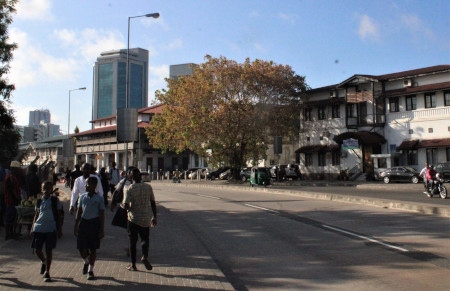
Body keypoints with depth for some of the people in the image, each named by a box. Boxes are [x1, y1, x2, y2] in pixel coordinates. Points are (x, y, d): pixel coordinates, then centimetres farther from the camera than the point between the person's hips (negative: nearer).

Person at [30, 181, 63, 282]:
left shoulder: (55, 200, 0)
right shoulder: (39, 201, 8)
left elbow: (59, 216, 3)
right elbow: (36, 215, 16)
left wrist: (59, 229, -1)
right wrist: (32, 228, 8)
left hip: (51, 229, -3)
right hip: (38, 228, 3)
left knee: (49, 250, -1)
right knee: (37, 249, 5)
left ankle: (47, 272, 11)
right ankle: (43, 262, 36)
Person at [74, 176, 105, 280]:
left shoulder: (99, 198, -3)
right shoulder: (82, 197, 5)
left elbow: (102, 215, -1)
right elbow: (79, 211, 11)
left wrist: (102, 230, -4)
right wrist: (76, 226, 7)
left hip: (94, 223, -2)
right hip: (83, 222, 2)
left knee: (93, 248, 5)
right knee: (81, 247, 1)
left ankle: (91, 270, 18)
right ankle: (86, 262, 33)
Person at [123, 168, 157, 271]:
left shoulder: (129, 189, -10)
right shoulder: (148, 187, -1)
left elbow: (126, 205, -17)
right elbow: (153, 203, 3)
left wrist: (130, 209, 7)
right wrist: (154, 217, 12)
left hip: (133, 219, -2)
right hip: (146, 219, 2)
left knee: (132, 241, 10)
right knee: (145, 239, 17)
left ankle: (133, 265, 16)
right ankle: (145, 256, -7)